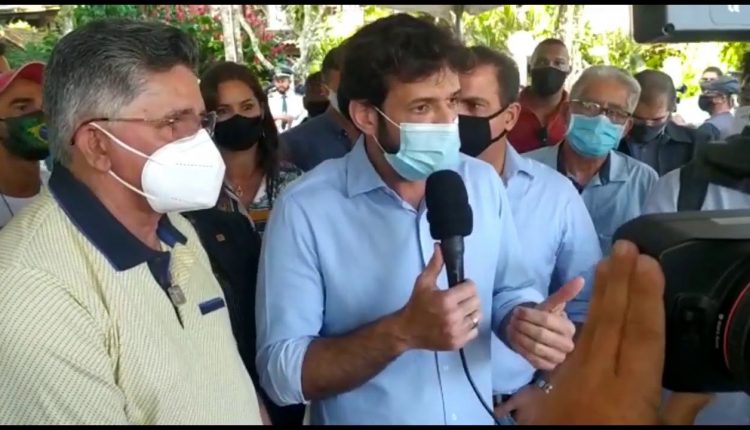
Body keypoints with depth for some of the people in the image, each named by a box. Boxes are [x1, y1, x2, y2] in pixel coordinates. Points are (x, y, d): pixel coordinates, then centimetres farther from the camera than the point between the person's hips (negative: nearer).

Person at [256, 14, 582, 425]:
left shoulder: (483, 182, -5)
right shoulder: (305, 210, -19)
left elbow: (507, 290, 5)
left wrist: (529, 319, -17)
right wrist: (401, 332, -31)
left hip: (479, 416, 4)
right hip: (362, 417, -4)